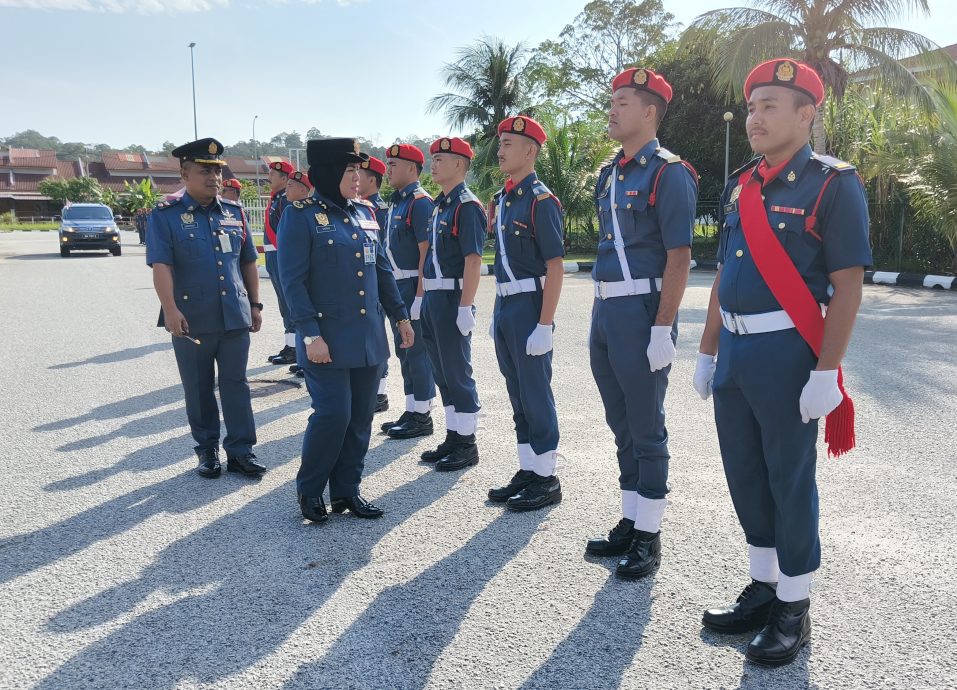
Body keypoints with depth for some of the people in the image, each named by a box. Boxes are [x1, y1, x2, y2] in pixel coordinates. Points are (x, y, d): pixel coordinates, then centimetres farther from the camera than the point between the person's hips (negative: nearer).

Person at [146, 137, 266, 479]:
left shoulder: (234, 211, 8)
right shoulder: (166, 215, -5)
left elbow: (248, 262, 14)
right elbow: (160, 265, -15)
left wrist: (255, 304, 13)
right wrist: (170, 310, -26)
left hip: (235, 317, 3)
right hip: (192, 320, -3)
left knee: (236, 384, 5)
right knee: (198, 388, 9)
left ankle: (240, 451, 13)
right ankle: (207, 450, 22)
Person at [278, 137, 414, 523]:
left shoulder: (365, 213, 11)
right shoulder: (301, 216, -7)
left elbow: (382, 269, 16)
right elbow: (293, 280, -12)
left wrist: (401, 316, 13)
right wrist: (310, 334, -18)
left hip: (369, 336, 6)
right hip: (329, 338, -6)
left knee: (361, 417, 8)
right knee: (333, 414, -7)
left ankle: (346, 490, 22)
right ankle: (309, 490, 15)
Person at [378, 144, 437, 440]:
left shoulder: (420, 202, -13)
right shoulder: (396, 202, 15)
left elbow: (426, 252, -18)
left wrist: (420, 295, -22)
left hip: (414, 287, -10)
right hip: (397, 286, 10)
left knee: (418, 352, -2)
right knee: (404, 352, 14)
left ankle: (422, 417, 6)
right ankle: (411, 412, 23)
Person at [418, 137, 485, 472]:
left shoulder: (467, 206, -12)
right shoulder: (439, 205, 15)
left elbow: (473, 261, -18)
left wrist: (465, 308, -22)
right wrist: (424, 299, 17)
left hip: (453, 299, -9)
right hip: (434, 299, 9)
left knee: (457, 374, -1)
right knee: (442, 373, 14)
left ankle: (467, 444, 9)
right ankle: (453, 437, 24)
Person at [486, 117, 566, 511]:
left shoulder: (541, 201, -12)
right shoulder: (501, 199, 13)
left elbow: (555, 268, -15)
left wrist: (544, 326, -20)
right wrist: (497, 313, 17)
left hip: (529, 307, -8)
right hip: (505, 306, 8)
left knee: (535, 394, -1)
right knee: (517, 394, 13)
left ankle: (546, 479, 10)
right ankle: (527, 471, 24)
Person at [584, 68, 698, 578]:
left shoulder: (669, 173, -10)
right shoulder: (609, 174, 14)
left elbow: (678, 258, -15)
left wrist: (663, 329, -20)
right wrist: (599, 317, 16)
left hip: (641, 313, -8)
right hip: (605, 312, 8)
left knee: (646, 430, 1)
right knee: (622, 426, 15)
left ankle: (648, 539, 13)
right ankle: (629, 524, 27)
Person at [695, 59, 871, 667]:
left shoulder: (834, 184, -8)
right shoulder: (739, 187, 12)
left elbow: (848, 286, -13)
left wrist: (826, 373, -18)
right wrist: (708, 351, 15)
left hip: (786, 353, -7)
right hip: (734, 352, 7)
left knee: (791, 480, 4)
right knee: (744, 474, 14)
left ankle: (795, 607, 20)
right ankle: (764, 587, 31)